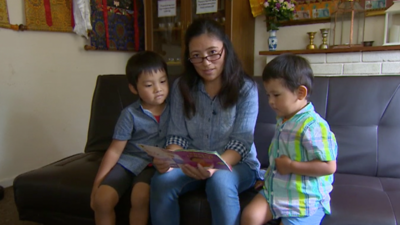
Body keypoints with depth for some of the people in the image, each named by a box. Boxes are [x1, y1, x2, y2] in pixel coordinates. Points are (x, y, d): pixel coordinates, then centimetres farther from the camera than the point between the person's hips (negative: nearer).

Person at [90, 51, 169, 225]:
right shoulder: (130, 114, -6)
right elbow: (115, 149, -4)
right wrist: (97, 181, -6)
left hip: (156, 165, 0)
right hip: (128, 161, 1)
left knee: (140, 196, -28)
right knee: (102, 199, -18)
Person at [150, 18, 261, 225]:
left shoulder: (246, 88, -9)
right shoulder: (182, 86, 0)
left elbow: (241, 143, -15)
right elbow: (178, 136, -2)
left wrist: (215, 166, -34)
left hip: (236, 163, -2)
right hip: (192, 163, 3)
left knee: (219, 182, -36)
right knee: (161, 180, -26)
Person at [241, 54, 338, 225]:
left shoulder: (313, 126, -19)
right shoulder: (282, 121, 9)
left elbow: (329, 166, -22)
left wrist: (291, 166, -21)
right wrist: (269, 176, 16)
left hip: (305, 199, -7)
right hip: (275, 190, 7)